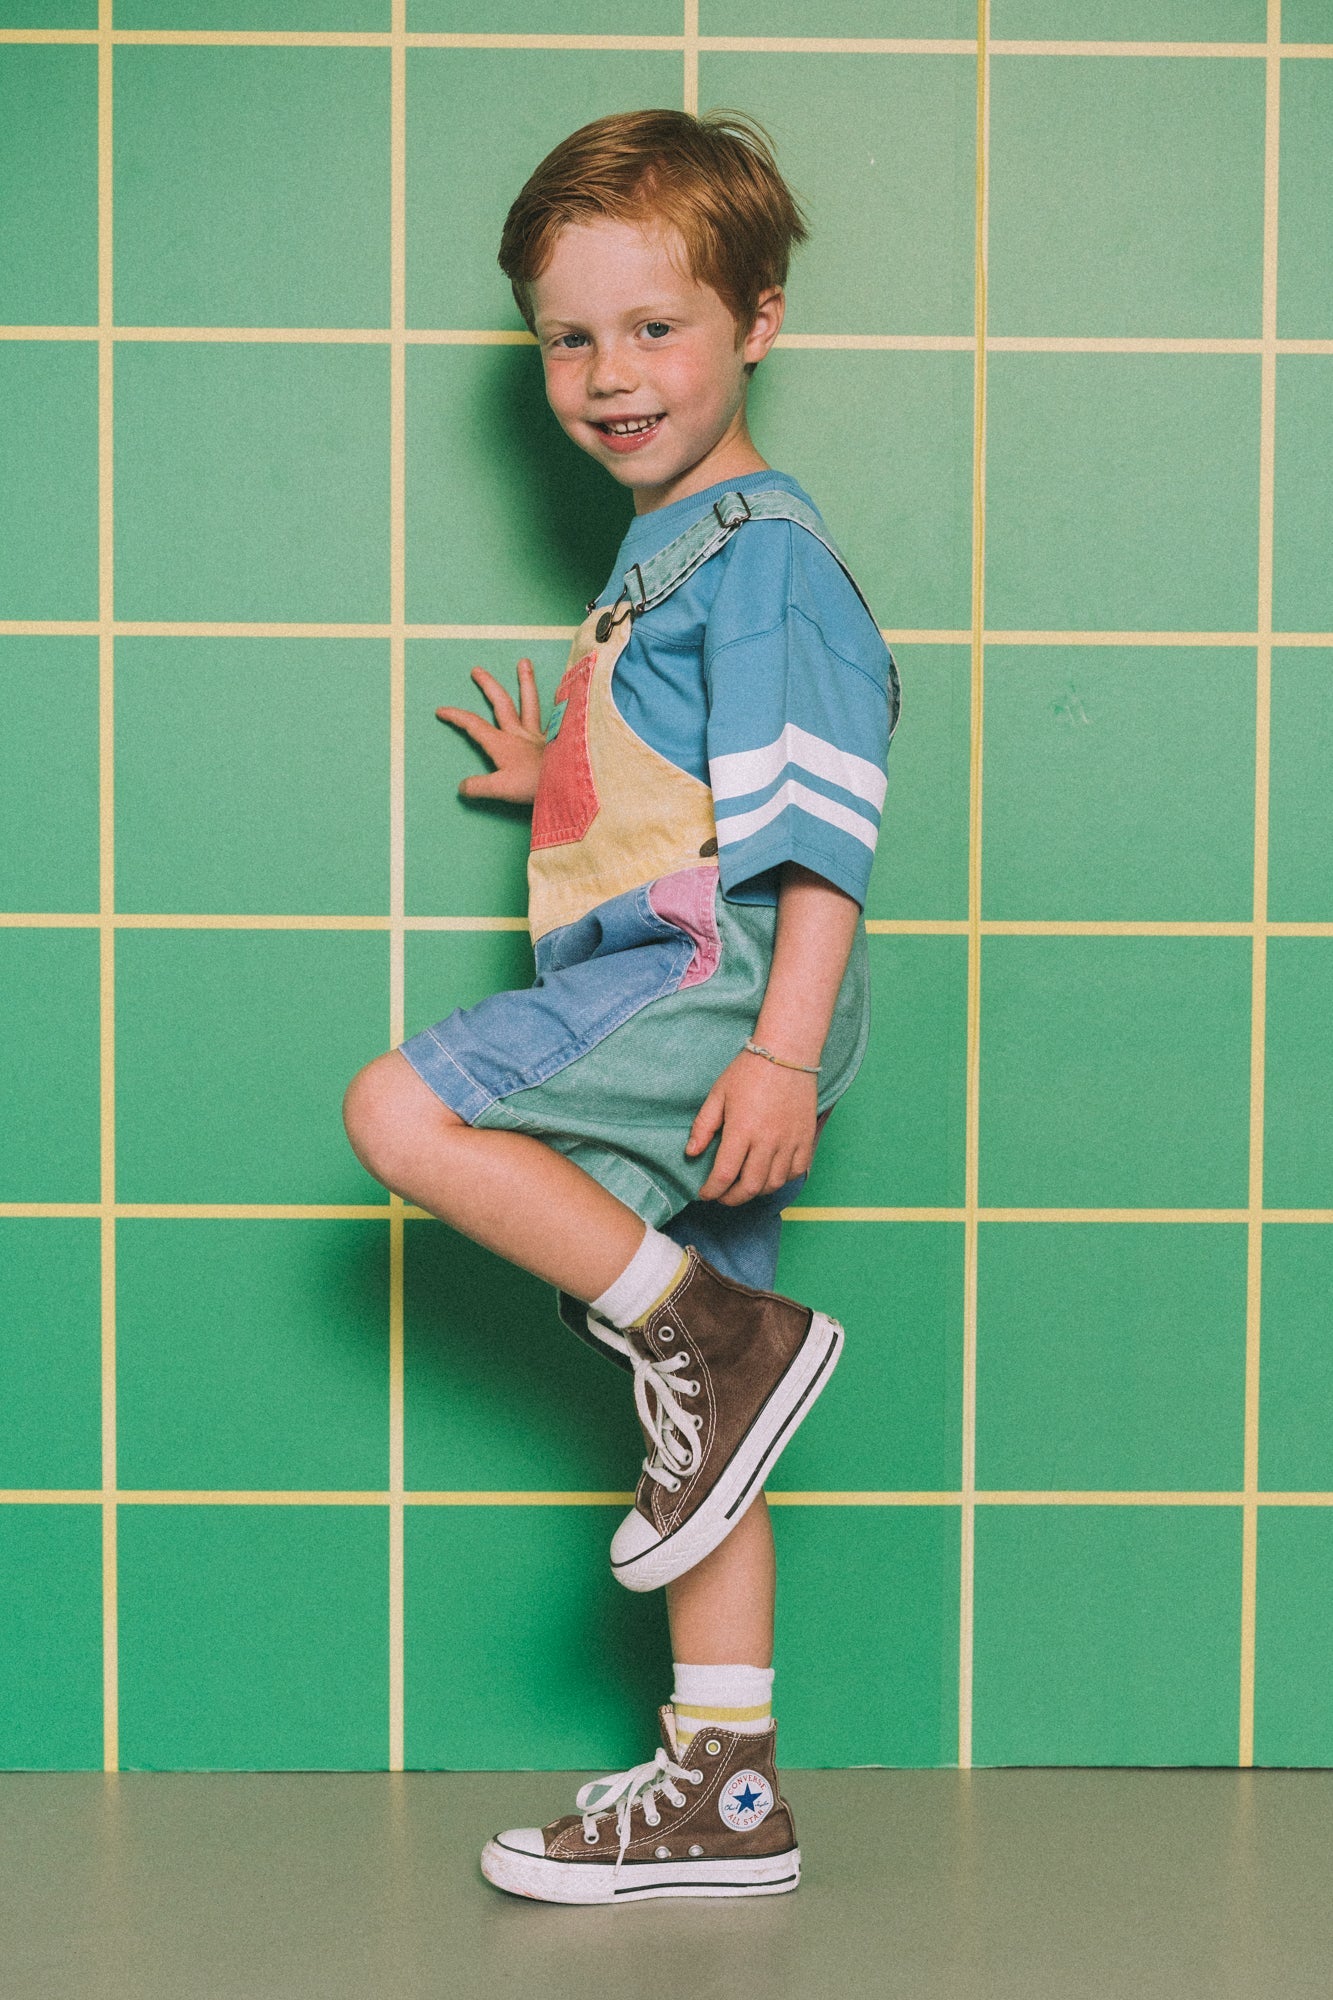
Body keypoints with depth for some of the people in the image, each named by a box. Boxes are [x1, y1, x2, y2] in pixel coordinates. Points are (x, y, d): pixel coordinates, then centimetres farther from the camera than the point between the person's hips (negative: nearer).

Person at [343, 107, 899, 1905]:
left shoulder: (763, 550, -8)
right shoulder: (661, 555, 21)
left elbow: (819, 825, -18)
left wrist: (782, 1050, -24)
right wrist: (563, 790, 26)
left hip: (715, 991, -10)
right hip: (672, 1011, 10)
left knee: (403, 1111, -19)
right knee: (700, 1390, 9)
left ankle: (723, 1342, -12)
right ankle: (724, 1796, 16)